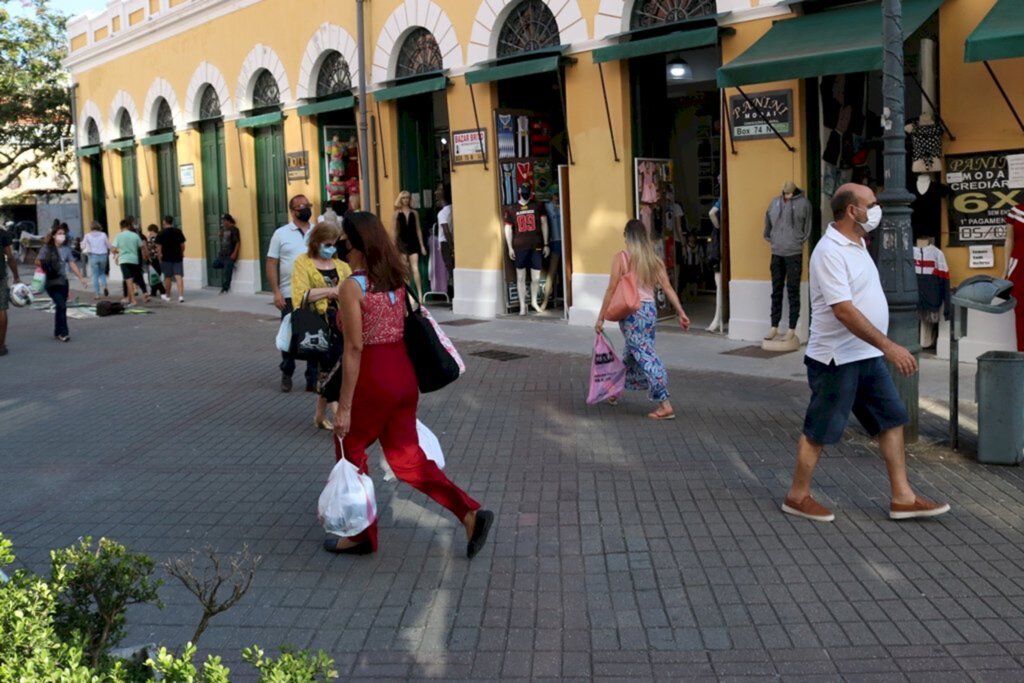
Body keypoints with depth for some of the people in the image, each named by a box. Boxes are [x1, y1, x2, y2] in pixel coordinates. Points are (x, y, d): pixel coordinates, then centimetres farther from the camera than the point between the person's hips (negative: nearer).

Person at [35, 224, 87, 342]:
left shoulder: (66, 248, 6)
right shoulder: (47, 248, -5)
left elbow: (72, 263, 5)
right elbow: (37, 262, -6)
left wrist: (81, 277, 0)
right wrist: (43, 265, -26)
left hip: (63, 281, 5)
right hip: (52, 282, -5)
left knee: (61, 307, 9)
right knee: (61, 305, -15)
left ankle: (58, 332, 22)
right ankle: (63, 333, -10)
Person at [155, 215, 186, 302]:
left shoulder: (161, 234, -7)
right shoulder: (178, 231, 1)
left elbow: (159, 248, -8)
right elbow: (182, 245, 6)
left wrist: (160, 257, 3)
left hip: (166, 258, -1)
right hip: (178, 257, 1)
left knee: (167, 277, 11)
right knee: (179, 277, -4)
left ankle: (167, 296, 24)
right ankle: (181, 296, -15)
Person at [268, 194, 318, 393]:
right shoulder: (281, 233, 1)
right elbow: (271, 264, 0)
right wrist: (276, 292, -8)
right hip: (290, 295, -2)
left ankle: (313, 379, 13)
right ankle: (286, 374, 26)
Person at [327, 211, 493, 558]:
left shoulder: (353, 286, -15)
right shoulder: (396, 277, 7)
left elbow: (354, 349, -18)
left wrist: (344, 407, -15)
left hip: (373, 376, -7)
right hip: (403, 373, 7)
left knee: (349, 450, 14)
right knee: (405, 456, 13)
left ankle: (361, 535, 24)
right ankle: (470, 513, 2)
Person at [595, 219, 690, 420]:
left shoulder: (621, 257, -6)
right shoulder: (655, 259, 6)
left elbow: (612, 289, -8)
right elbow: (668, 288, 2)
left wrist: (601, 317, -3)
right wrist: (681, 313, 3)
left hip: (631, 311, -5)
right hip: (650, 310, 5)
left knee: (645, 356, -4)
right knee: (631, 352, 20)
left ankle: (665, 405, -8)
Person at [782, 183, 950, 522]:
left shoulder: (856, 244, 11)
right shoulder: (830, 251, -20)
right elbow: (843, 310, -28)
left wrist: (882, 348, 21)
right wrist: (888, 346, -29)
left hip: (867, 355, 9)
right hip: (837, 359, -9)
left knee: (892, 420, 10)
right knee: (819, 431, 2)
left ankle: (903, 498, 17)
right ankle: (797, 497, 17)